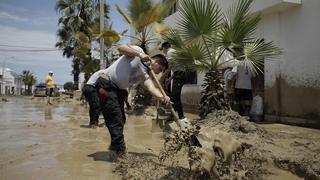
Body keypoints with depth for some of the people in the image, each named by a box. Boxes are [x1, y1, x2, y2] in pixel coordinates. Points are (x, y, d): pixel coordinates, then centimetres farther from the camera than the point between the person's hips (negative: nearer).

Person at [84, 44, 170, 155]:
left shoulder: (146, 75, 9)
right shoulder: (138, 51, -2)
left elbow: (152, 88, -10)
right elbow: (121, 48, -18)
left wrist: (163, 97, -30)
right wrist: (139, 54, -22)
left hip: (118, 90, 8)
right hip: (104, 82, -8)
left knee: (120, 120, 14)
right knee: (116, 120, -12)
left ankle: (115, 146, 33)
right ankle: (120, 151, -7)